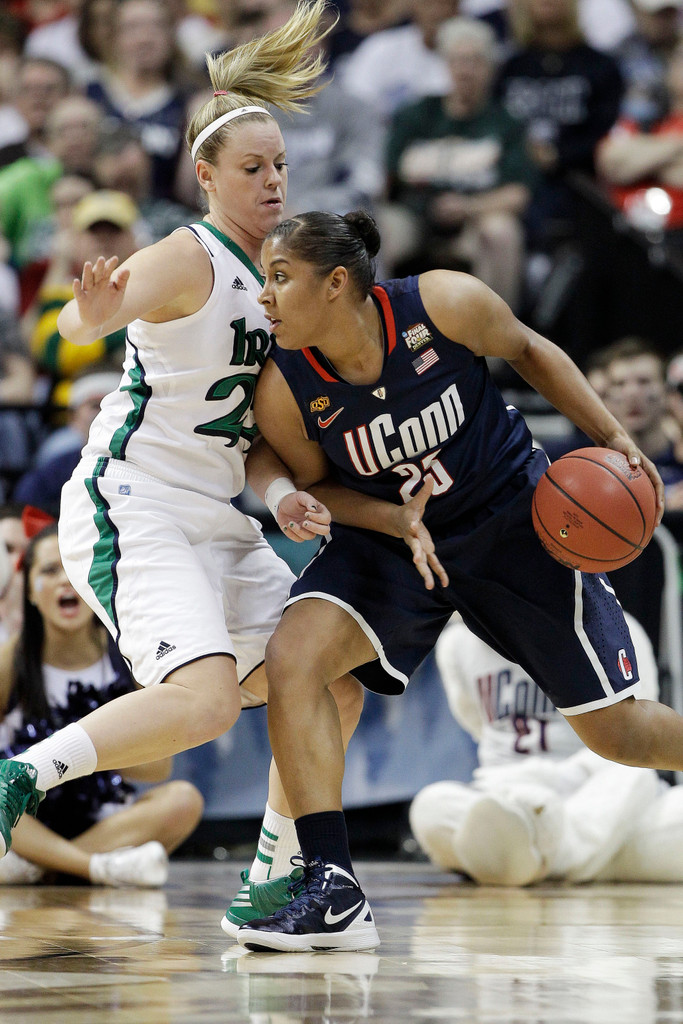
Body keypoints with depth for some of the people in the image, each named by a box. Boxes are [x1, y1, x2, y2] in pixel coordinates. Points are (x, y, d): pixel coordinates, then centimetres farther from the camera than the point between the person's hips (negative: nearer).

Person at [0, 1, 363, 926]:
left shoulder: (271, 280, 15)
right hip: (133, 509, -9)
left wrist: (282, 494, -5)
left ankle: (273, 882, 17)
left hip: (215, 521, 9)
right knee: (205, 700, -30)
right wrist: (95, 311, -56)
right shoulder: (188, 260, -11)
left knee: (332, 691, 8)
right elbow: (78, 325, -31)